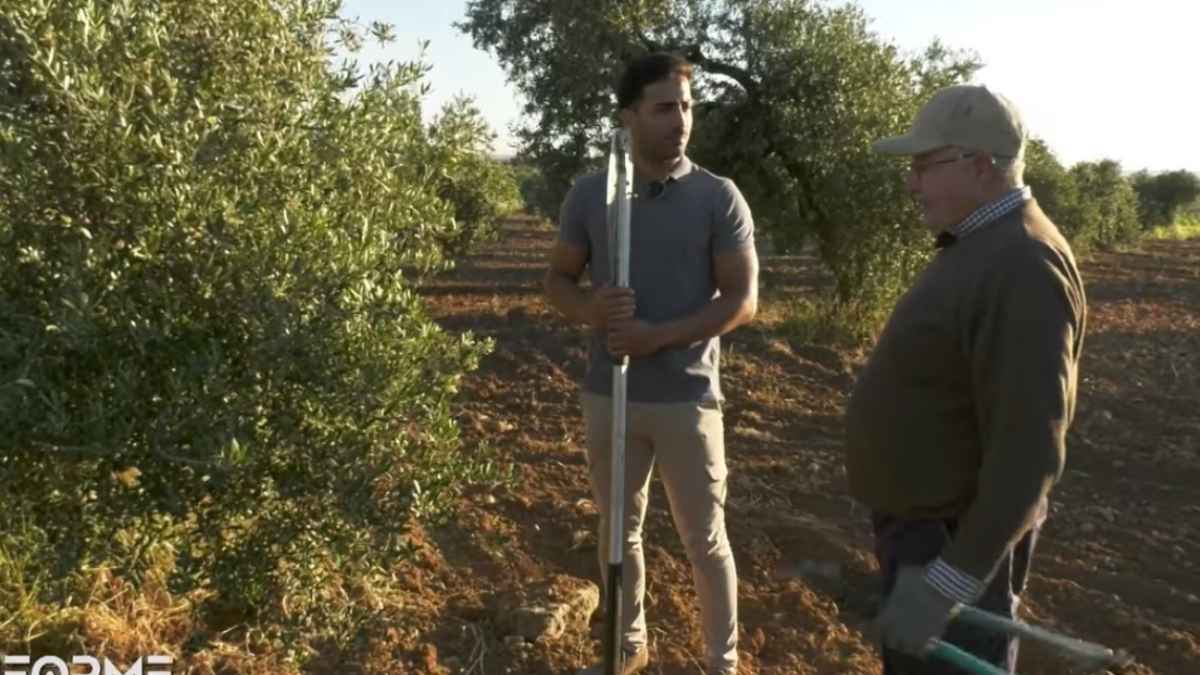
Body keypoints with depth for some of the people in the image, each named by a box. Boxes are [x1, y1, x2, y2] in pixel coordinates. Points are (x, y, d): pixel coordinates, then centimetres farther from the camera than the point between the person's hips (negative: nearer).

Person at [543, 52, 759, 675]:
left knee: (705, 540, 9)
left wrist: (657, 336, -20)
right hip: (608, 395, 3)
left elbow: (742, 299, -8)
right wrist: (589, 310, -17)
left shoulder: (719, 197, -6)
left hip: (688, 398, -2)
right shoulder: (589, 194, 1)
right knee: (618, 531, 17)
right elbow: (558, 280, 7)